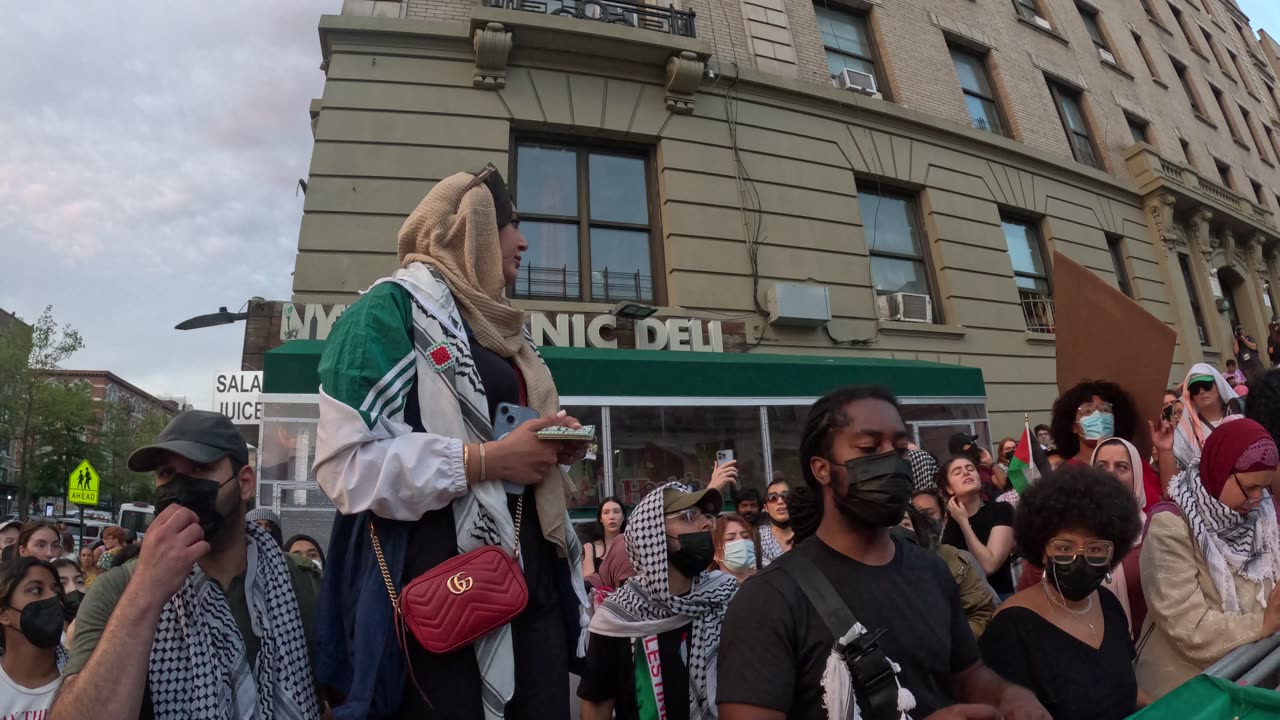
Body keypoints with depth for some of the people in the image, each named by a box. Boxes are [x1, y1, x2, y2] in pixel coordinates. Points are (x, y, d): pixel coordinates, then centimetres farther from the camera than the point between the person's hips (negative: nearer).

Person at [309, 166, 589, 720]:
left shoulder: (495, 324, 18)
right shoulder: (393, 308, -6)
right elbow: (346, 461, -17)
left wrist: (554, 446, 7)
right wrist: (489, 459, -19)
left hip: (531, 563, 8)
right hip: (438, 571, -7)